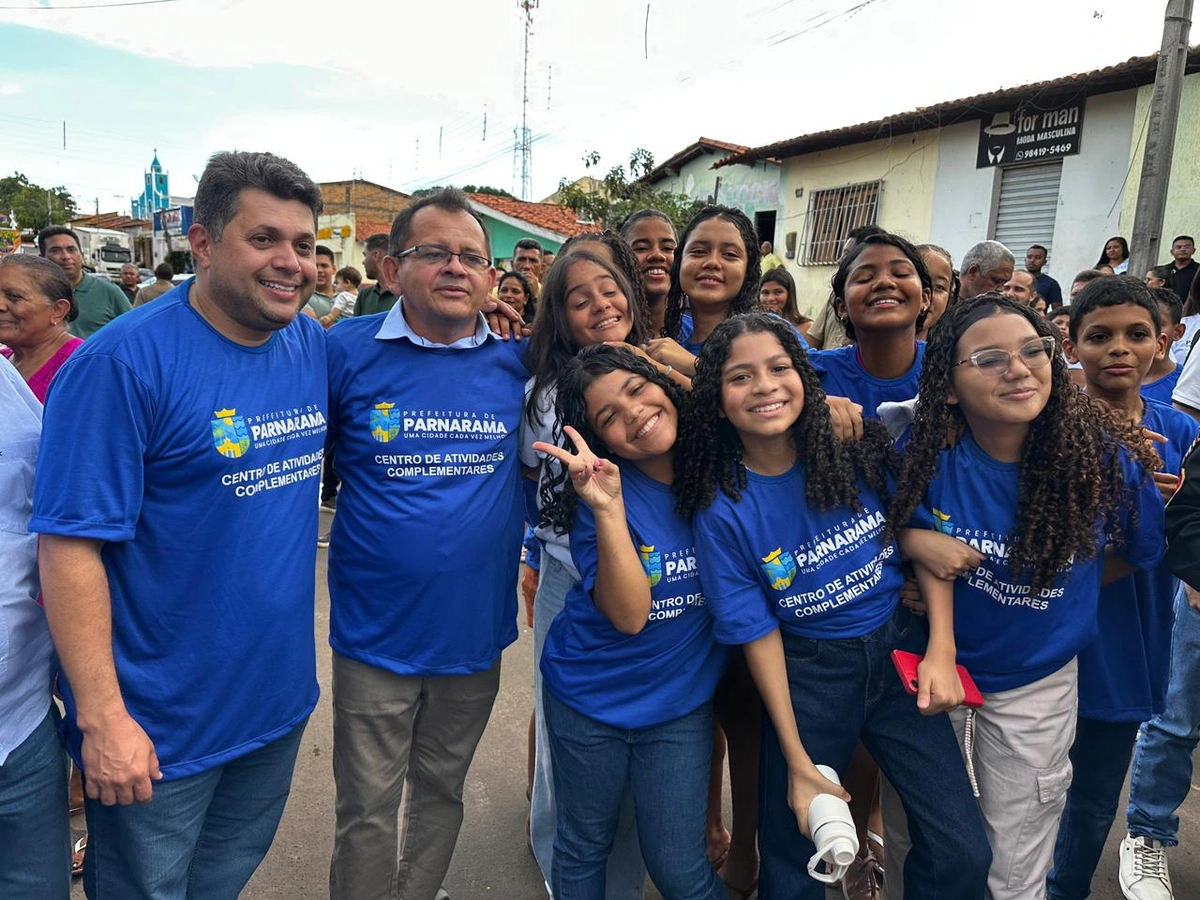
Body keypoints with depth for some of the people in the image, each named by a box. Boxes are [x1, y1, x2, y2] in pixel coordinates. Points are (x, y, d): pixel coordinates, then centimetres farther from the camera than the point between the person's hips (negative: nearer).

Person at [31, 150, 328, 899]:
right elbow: (72, 543, -21)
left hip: (281, 700, 6)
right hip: (159, 727, -5)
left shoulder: (314, 346, -1)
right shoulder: (124, 361, -20)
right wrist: (102, 716, -20)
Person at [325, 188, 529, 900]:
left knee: (442, 792, 23)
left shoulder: (520, 360, -4)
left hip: (477, 630, 3)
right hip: (376, 634, -2)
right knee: (368, 811, 13)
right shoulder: (347, 351, -9)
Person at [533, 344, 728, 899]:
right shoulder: (601, 490, -19)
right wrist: (607, 506, -36)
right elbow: (628, 615, -27)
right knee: (583, 848, 19)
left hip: (682, 701, 1)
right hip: (589, 697, -1)